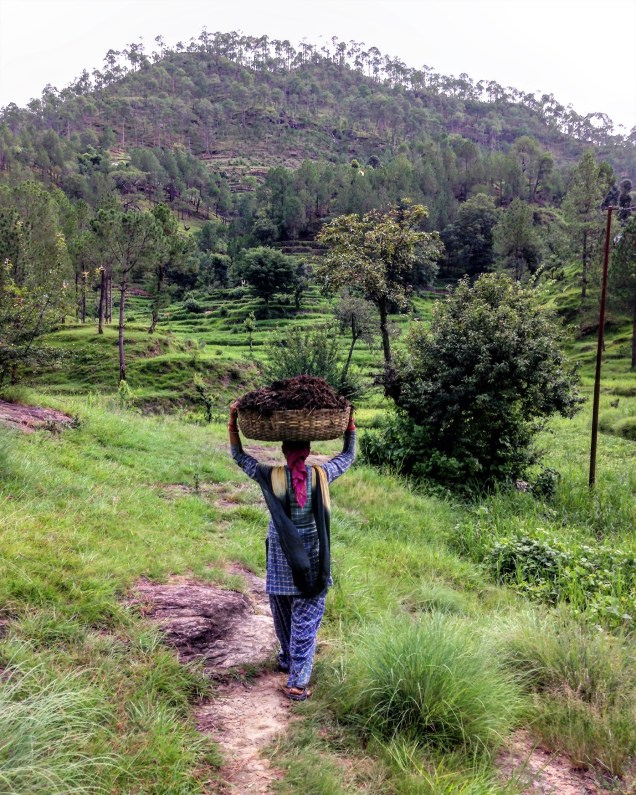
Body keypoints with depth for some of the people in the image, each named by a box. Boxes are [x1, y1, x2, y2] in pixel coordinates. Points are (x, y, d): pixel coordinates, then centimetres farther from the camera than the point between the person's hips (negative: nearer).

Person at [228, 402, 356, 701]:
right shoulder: (321, 475, -10)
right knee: (306, 619, 5)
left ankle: (288, 659, 42)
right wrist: (350, 425, 15)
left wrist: (232, 422, 3)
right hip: (312, 562, -1)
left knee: (282, 614, 20)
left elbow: (238, 455, 3)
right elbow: (348, 456, 9)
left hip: (280, 561, 1)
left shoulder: (271, 477, -11)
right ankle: (297, 682, 6)